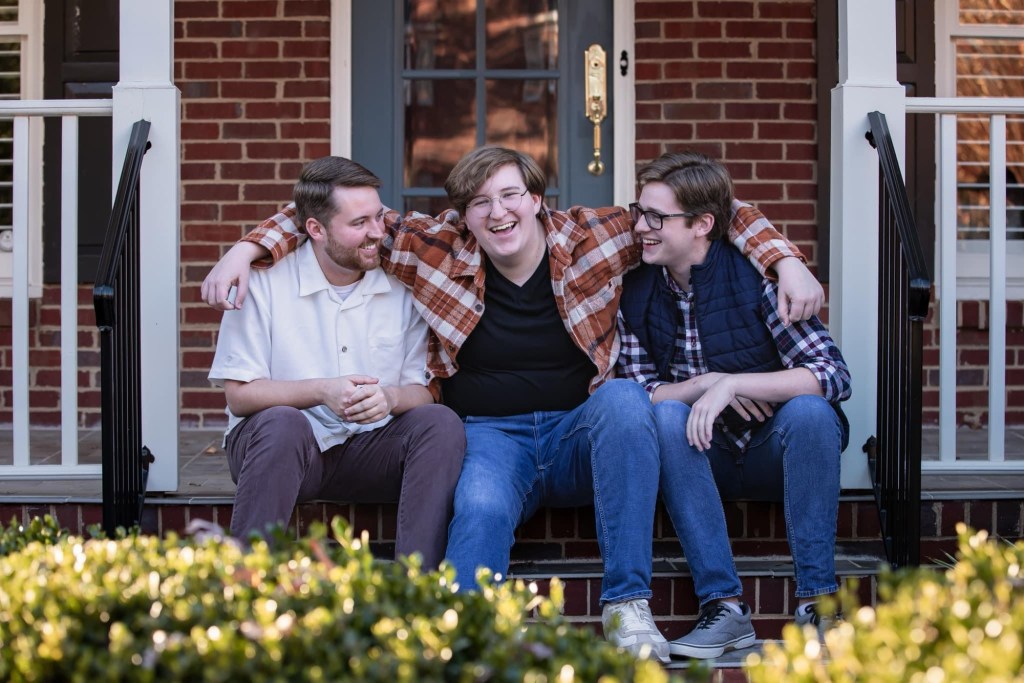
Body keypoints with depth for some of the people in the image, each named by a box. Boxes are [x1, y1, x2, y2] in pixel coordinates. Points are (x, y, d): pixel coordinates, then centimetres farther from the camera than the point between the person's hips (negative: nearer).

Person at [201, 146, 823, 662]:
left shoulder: (591, 236, 0)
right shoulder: (440, 249, 1)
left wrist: (785, 261, -7)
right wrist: (247, 249, -3)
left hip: (582, 434, 1)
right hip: (491, 437, -1)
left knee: (624, 398, -33)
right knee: (481, 509, -36)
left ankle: (629, 607, -29)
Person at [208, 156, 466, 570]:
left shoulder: (400, 286, 3)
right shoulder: (265, 281, -6)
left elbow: (423, 392, 1)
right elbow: (239, 395, -9)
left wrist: (390, 398, -24)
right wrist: (320, 391, -25)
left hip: (368, 450, 3)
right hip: (279, 444, -3)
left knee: (441, 423, -24)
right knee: (282, 423, -36)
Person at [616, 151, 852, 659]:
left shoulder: (755, 277, -14)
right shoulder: (637, 295, -2)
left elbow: (833, 374, -23)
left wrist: (732, 384, -32)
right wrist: (706, 383, -22)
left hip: (778, 456, -2)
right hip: (703, 460, 3)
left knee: (808, 409, -33)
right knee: (666, 415, -27)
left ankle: (817, 599, -24)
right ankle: (723, 606, -30)